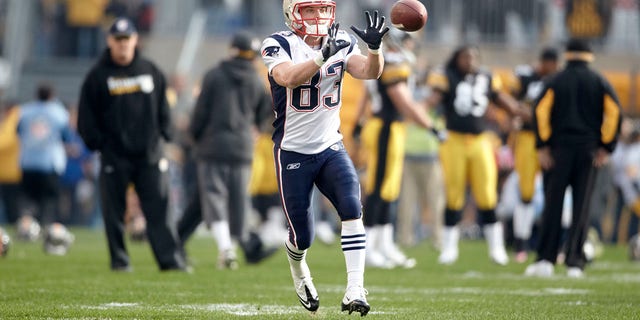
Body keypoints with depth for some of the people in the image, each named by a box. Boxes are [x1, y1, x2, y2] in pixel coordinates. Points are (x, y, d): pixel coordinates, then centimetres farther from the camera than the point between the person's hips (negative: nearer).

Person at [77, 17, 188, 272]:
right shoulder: (98, 76, 3)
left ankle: (171, 259, -10)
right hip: (114, 155, -1)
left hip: (149, 155, 1)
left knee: (158, 209, -5)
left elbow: (163, 108, 19)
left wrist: (163, 135, 7)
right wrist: (97, 143, -6)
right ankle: (119, 259, 10)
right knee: (114, 210, 1)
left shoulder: (151, 71, 11)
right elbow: (86, 117, 4)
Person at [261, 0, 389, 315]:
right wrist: (323, 56, -46)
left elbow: (369, 71, -15)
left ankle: (355, 290, -22)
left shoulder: (341, 42, 0)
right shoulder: (278, 45, -12)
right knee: (302, 236, 3)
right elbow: (288, 77, -33)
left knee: (351, 207, -22)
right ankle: (298, 268, 40)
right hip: (292, 152, -3)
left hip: (330, 147, 3)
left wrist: (374, 47, -35)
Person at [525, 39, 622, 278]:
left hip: (559, 150, 0)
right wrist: (606, 148, -3)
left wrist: (542, 147, -6)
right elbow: (614, 112, -5)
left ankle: (545, 259, -1)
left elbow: (541, 111, -7)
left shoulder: (555, 81, 4)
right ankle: (575, 262, -3)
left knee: (553, 206, 3)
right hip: (589, 151, 0)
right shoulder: (599, 82, 6)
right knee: (581, 207, 3)